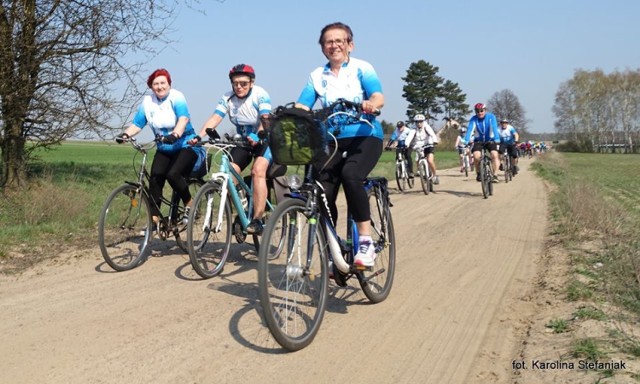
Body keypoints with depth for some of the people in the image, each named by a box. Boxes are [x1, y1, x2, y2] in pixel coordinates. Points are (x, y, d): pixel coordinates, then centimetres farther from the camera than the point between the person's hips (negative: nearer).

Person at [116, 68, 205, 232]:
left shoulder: (177, 97, -12)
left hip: (185, 145, -5)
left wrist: (174, 135, -46)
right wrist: (125, 134, -22)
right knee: (155, 177, -14)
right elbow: (137, 124, -1)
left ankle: (189, 204, -3)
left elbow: (183, 119, -28)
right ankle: (154, 219, -8)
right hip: (164, 149, 5)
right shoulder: (148, 102, 1)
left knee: (173, 174, -27)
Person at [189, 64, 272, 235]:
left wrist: (257, 137, -51)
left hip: (263, 139, -5)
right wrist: (199, 136, -36)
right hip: (242, 140, 5)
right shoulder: (227, 98, -9)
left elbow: (265, 120, -32)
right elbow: (215, 118, -20)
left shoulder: (260, 95, -20)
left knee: (258, 171, -28)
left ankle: (258, 220, -27)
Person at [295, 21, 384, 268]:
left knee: (350, 174, -32)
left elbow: (378, 97, -15)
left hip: (366, 137, -3)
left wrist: (370, 105, -39)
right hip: (333, 140, 4)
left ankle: (366, 242, -24)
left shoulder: (362, 68, 1)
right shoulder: (317, 76, 10)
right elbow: (301, 107, 0)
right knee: (323, 194, -10)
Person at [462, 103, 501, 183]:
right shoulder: (473, 119, -13)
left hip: (490, 140, 0)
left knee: (495, 155, -24)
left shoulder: (491, 117, -14)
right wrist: (466, 141, -40)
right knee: (476, 156, -24)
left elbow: (494, 128, -27)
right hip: (478, 141, 0)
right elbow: (470, 130, -25)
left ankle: (495, 175, -17)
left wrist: (497, 139, -42)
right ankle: (478, 173, -1)